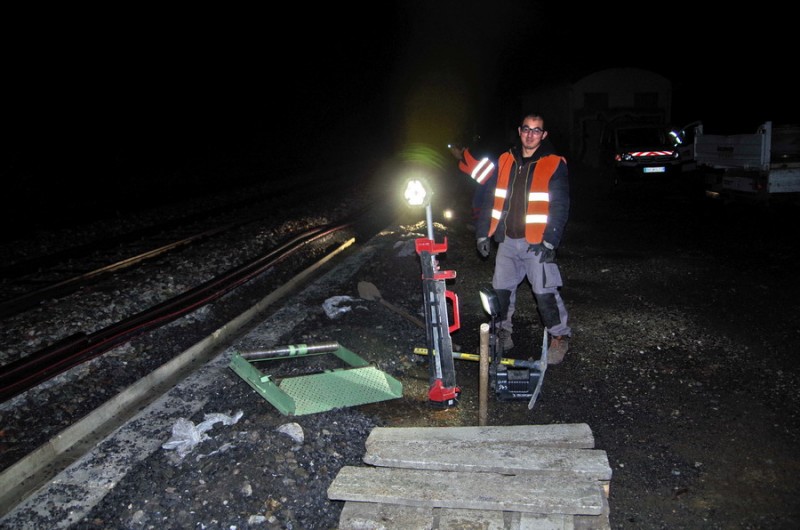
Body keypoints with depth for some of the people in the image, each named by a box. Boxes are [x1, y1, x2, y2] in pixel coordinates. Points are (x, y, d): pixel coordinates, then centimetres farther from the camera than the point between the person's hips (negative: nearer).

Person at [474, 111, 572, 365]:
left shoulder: (554, 164, -3)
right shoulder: (505, 161, 9)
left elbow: (560, 206, -7)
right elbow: (490, 200, 12)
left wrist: (550, 240, -15)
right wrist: (483, 233, 8)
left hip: (537, 242, -4)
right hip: (507, 240, 5)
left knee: (545, 291, -6)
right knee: (501, 287, 11)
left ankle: (560, 336, 12)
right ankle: (503, 329, 29)